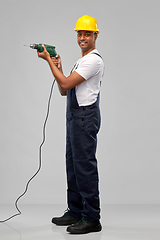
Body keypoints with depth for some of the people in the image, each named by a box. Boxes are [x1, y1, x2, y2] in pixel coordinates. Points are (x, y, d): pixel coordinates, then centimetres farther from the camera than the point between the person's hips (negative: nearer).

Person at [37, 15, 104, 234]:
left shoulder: (93, 60, -14)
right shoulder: (82, 60, 20)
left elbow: (66, 84, -20)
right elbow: (64, 90, 19)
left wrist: (48, 60, -12)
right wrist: (58, 67, 7)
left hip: (85, 116, -11)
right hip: (75, 116, 11)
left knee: (85, 166, -9)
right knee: (73, 165, 14)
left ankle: (91, 219, -3)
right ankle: (75, 212, 24)